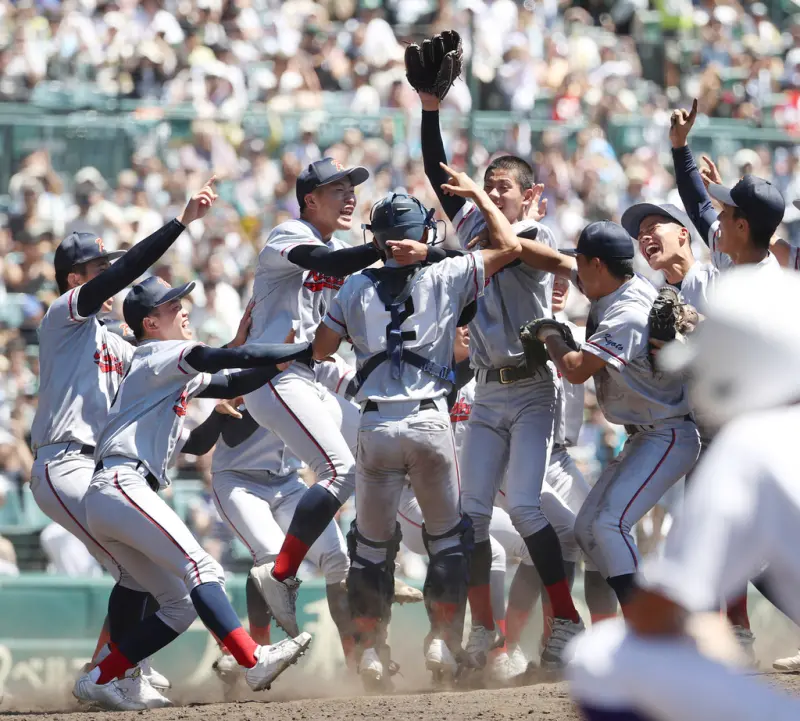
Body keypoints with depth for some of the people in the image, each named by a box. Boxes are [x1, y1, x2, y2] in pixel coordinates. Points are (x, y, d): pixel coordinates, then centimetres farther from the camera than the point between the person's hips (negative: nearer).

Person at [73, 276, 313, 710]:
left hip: (107, 498, 10)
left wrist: (285, 359, 10)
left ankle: (98, 681, 7)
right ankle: (255, 662, -33)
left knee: (180, 604, 7)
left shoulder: (178, 374, 27)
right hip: (121, 484, -10)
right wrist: (306, 349, -7)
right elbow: (231, 359, -10)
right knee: (199, 568, -21)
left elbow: (232, 384, 25)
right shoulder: (159, 354, -1)